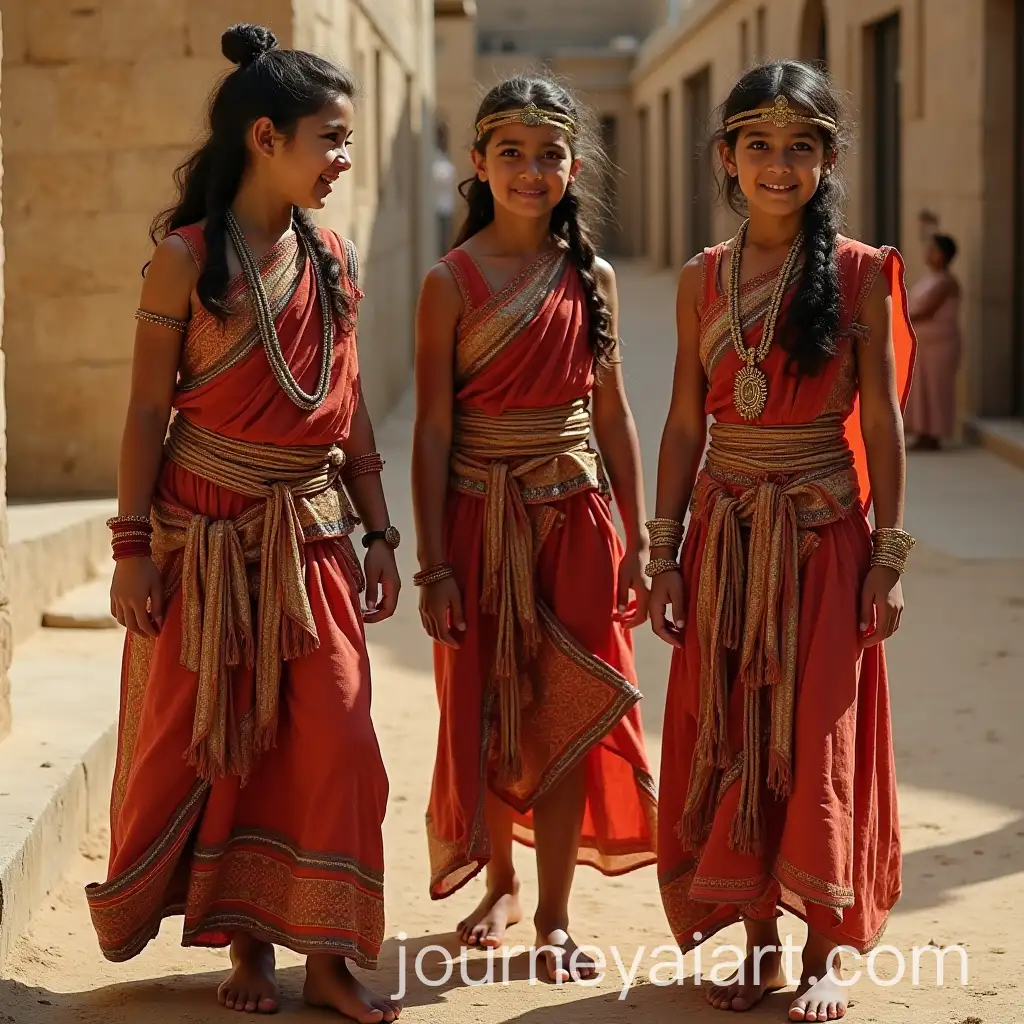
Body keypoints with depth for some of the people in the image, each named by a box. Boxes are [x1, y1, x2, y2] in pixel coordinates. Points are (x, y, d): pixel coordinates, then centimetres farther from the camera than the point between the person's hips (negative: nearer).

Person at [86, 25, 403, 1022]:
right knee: (205, 738, 5)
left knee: (332, 738, -1)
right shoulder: (185, 258, -8)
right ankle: (244, 944, 19)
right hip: (209, 535, -4)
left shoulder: (329, 257, 6)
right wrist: (133, 546, -9)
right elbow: (147, 411, -6)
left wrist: (380, 534, 10)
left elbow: (350, 407, 11)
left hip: (313, 534, 4)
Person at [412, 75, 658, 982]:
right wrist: (434, 564, -9)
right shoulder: (452, 281, -5)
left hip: (573, 516, 2)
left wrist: (636, 544, 5)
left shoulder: (592, 277, 3)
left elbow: (613, 414, 7)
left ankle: (553, 916, 14)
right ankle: (500, 881, 30)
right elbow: (432, 429, -6)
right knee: (485, 710, 8)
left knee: (562, 713, 4)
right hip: (481, 518, -2)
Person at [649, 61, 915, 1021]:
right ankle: (758, 935, 17)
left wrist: (888, 555, -5)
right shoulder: (703, 279, 5)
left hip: (823, 533, -3)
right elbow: (685, 422, 7)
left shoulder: (858, 274, -3)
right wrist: (665, 552, 4)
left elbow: (881, 421, -2)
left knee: (817, 737, 1)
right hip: (726, 532, 3)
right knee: (731, 736, 6)